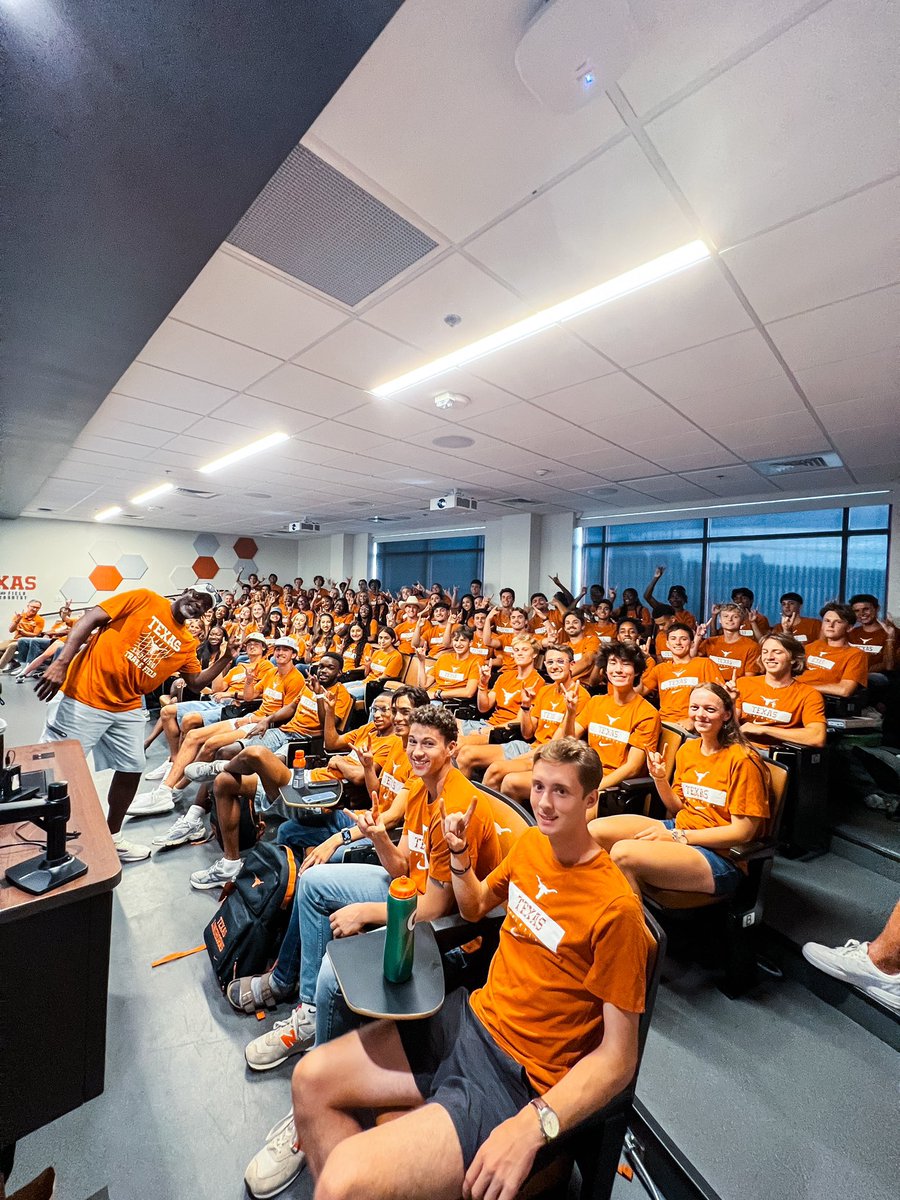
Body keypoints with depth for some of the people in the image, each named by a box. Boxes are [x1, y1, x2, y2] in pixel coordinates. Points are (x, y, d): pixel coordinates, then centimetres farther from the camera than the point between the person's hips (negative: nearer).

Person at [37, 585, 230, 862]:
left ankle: (112, 838, 31)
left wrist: (227, 657, -3)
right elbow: (92, 618, -12)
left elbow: (198, 682, 10)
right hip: (84, 697, -6)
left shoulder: (187, 643, 8)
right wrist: (62, 661, -22)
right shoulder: (145, 599, -7)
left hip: (127, 710, 6)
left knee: (131, 770, 11)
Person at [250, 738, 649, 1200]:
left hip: (517, 1076, -6)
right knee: (311, 1077, 2)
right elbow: (474, 907, 15)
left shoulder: (615, 906, -23)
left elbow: (619, 1056, -16)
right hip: (471, 1015, 7)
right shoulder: (531, 843, -1)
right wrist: (460, 858, -4)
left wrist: (533, 1125, -26)